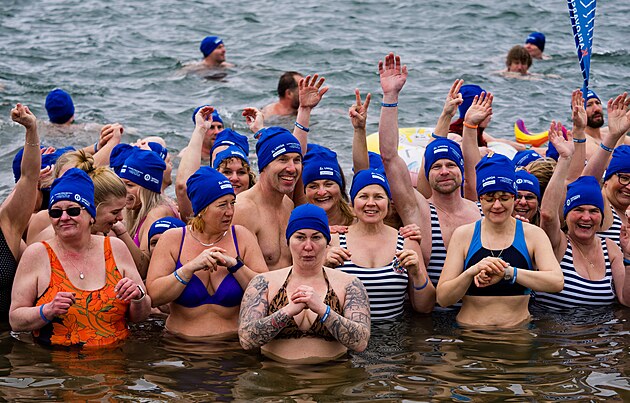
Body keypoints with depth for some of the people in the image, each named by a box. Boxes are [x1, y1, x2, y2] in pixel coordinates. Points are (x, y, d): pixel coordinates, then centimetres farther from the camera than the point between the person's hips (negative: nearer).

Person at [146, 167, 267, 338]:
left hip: (233, 343, 0)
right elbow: (153, 297, -6)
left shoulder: (242, 237, 6)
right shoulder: (172, 239, 4)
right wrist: (191, 268, -14)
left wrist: (234, 264, -11)